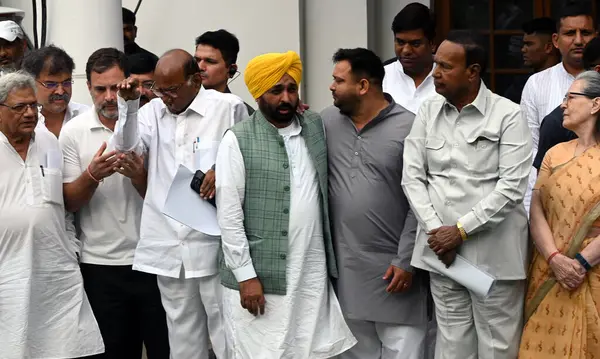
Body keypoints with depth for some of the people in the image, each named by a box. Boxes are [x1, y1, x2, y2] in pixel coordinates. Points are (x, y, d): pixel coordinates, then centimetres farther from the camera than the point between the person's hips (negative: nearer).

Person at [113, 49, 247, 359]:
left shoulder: (228, 107, -3)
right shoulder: (154, 111, 10)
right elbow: (128, 147, -1)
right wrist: (129, 105, -13)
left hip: (213, 242, -4)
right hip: (169, 245, 4)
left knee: (225, 331, 0)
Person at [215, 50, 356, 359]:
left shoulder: (317, 127, 8)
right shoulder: (238, 140, -6)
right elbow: (229, 215, -8)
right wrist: (246, 275, -11)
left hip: (313, 275, 4)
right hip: (258, 276, -4)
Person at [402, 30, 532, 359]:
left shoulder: (507, 115, -6)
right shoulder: (428, 111, 6)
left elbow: (512, 187, -12)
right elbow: (412, 177, 4)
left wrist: (461, 229, -14)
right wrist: (435, 231, -8)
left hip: (494, 253, -3)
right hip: (441, 248, 4)